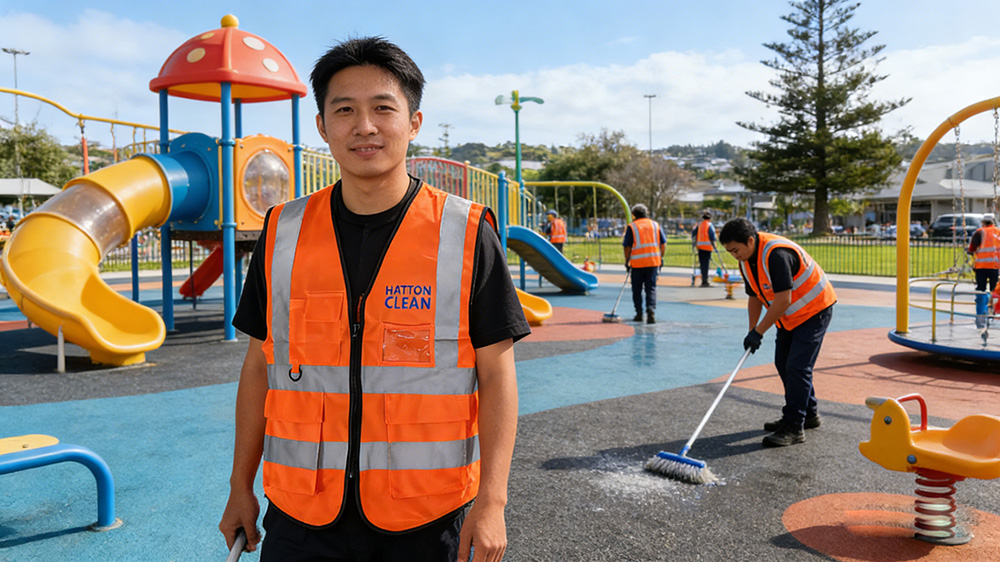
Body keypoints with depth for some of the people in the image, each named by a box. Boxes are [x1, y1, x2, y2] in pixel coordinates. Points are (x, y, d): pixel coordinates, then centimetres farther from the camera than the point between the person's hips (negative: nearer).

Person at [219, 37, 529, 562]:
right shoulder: (282, 233, 2)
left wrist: (491, 500, -12)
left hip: (428, 517, -2)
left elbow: (496, 374, -6)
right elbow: (260, 365, 8)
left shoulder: (468, 233, -6)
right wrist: (240, 487, 11)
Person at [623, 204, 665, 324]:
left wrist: (627, 261, 6)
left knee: (637, 290, 11)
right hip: (654, 261, 2)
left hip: (637, 263, -2)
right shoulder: (656, 225, 9)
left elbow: (627, 246, -3)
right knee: (651, 288, 6)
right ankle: (651, 311, -13)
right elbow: (663, 243, 8)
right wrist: (661, 258, 17)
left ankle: (639, 314, 15)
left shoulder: (631, 227, -1)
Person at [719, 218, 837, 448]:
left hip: (814, 309, -10)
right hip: (790, 315, 10)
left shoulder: (776, 254, -32)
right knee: (783, 363, 12)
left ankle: (794, 428, -7)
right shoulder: (746, 260, -2)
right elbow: (755, 297, 9)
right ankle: (808, 414, 28)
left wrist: (758, 332, -26)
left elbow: (783, 300, -32)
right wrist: (752, 332, 4)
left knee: (797, 367, -13)